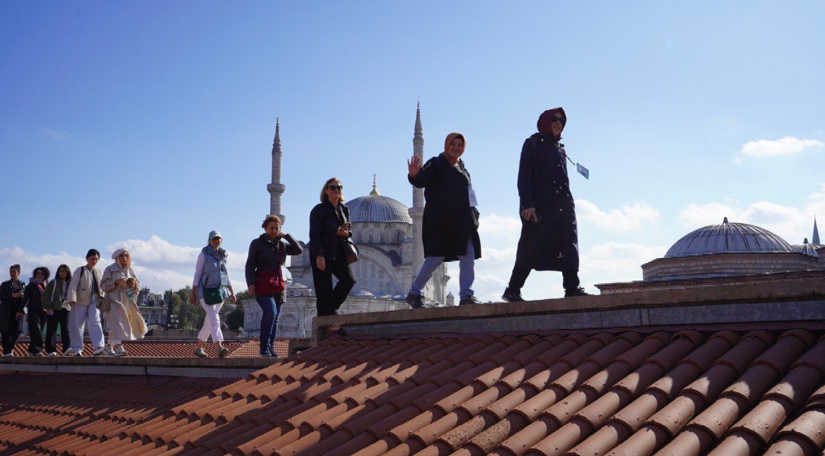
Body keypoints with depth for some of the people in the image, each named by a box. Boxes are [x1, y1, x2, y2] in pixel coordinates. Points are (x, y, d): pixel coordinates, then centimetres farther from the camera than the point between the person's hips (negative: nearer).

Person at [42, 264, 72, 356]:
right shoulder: (53, 283, 4)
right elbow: (46, 296, 1)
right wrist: (48, 307, -7)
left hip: (66, 309, 1)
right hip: (53, 310, -1)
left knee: (66, 329, -11)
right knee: (51, 330, 2)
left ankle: (67, 348, -15)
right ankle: (51, 350, 6)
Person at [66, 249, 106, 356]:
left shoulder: (98, 272, 13)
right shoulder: (80, 271, 0)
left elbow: (102, 286, 19)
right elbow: (73, 285, -9)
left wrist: (103, 298, 9)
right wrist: (72, 298, -20)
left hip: (94, 301, 2)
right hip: (81, 301, -2)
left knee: (95, 322, -14)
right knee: (78, 325, 2)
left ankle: (98, 347, -24)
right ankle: (77, 349, 13)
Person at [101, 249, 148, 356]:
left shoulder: (130, 270, 15)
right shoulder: (110, 269, 1)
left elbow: (137, 288, 17)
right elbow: (103, 285, -6)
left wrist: (134, 286, -6)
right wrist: (115, 282, -20)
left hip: (126, 301, 6)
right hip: (114, 300, -6)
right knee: (117, 323, -20)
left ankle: (109, 347, 19)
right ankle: (118, 347, -29)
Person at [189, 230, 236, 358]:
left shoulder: (223, 255, 13)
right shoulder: (204, 254, -3)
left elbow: (226, 275, 18)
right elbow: (197, 273, -4)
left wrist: (232, 292, 13)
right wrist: (193, 293, -8)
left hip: (220, 292, 6)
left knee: (209, 321, 10)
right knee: (214, 318, -20)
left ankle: (199, 347, 22)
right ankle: (220, 347, -32)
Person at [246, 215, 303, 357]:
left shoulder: (282, 244, 15)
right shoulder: (257, 243, 3)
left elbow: (299, 250, 5)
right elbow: (250, 264, 0)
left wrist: (286, 236, 3)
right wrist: (250, 283, -12)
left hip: (278, 284, 5)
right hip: (263, 284, -5)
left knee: (275, 317, 3)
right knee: (270, 312, -23)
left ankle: (271, 348, 10)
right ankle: (264, 347, -17)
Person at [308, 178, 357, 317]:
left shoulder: (344, 209, 12)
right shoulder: (319, 210, -6)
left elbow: (349, 228, 21)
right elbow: (314, 234, -11)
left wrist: (346, 233, -5)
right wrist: (319, 255, -21)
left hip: (339, 253, 6)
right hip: (322, 255, -5)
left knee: (349, 280, -12)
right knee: (324, 289, -6)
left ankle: (331, 306, 7)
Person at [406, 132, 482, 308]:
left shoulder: (462, 168, 20)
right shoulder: (436, 164, 1)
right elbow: (422, 181, -14)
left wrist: (474, 217, 17)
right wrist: (414, 175, -37)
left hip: (463, 220, 6)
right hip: (441, 219, -6)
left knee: (469, 257, -3)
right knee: (436, 257, -5)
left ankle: (466, 294, 1)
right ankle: (414, 293, 7)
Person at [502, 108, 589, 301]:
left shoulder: (560, 149, 23)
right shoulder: (533, 143, 4)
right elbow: (524, 176, -5)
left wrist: (567, 203, 17)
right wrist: (527, 205, -16)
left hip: (562, 205, 6)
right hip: (539, 206, -6)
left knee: (569, 245, -10)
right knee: (531, 249, -3)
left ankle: (572, 288, -16)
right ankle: (512, 291, 7)